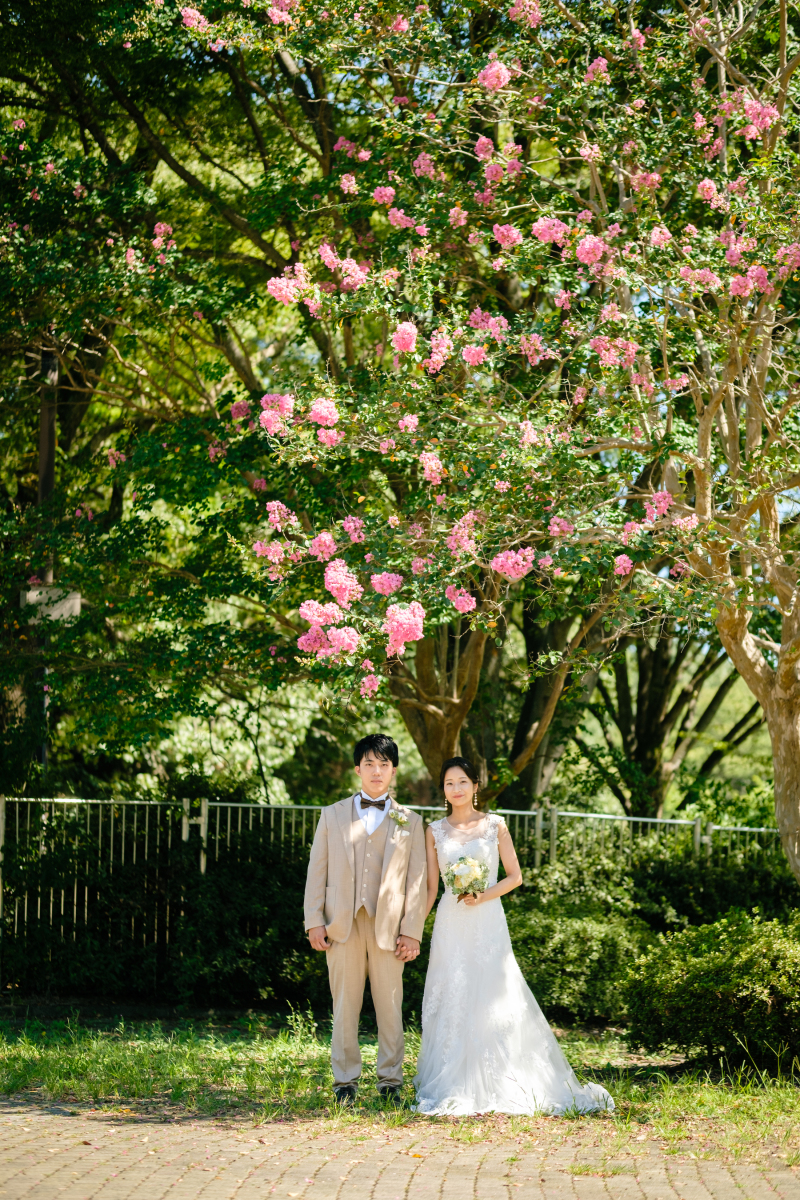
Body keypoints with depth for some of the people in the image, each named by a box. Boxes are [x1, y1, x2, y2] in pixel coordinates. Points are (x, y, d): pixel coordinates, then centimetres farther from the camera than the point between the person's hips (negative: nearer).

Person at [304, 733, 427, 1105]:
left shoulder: (409, 822, 11)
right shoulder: (333, 815, 12)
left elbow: (416, 880, 6)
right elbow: (317, 871, 9)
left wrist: (412, 931, -2)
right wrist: (314, 921, -1)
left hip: (388, 926, 0)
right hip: (342, 924, 0)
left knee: (390, 1007, 0)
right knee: (344, 1007, 2)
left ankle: (390, 1081, 9)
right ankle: (345, 1081, 9)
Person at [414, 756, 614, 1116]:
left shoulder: (495, 825, 4)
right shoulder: (435, 831, 8)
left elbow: (515, 876, 5)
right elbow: (431, 886, 8)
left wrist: (484, 896, -11)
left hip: (487, 922, -1)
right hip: (450, 924, 2)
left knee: (493, 1000, -5)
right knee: (450, 1003, -1)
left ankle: (499, 1087, 2)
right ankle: (453, 1089, 6)